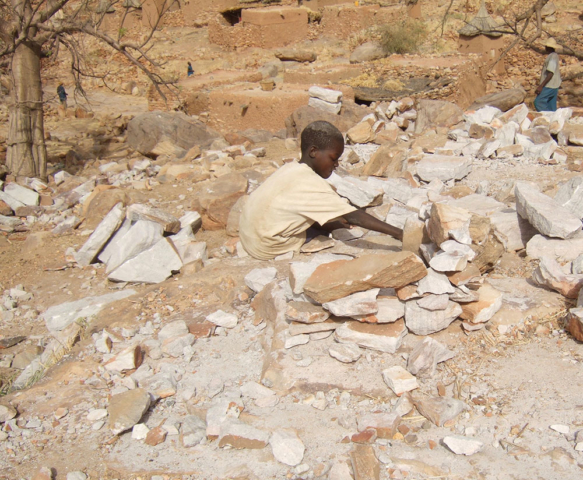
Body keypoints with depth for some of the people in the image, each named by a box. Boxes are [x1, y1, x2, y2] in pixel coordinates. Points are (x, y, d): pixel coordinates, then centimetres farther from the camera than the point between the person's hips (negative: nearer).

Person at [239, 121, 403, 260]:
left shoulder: (291, 168, 4)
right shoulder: (310, 184, -24)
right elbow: (354, 217, -28)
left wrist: (336, 225, -3)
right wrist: (398, 233, -28)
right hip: (267, 248, -9)